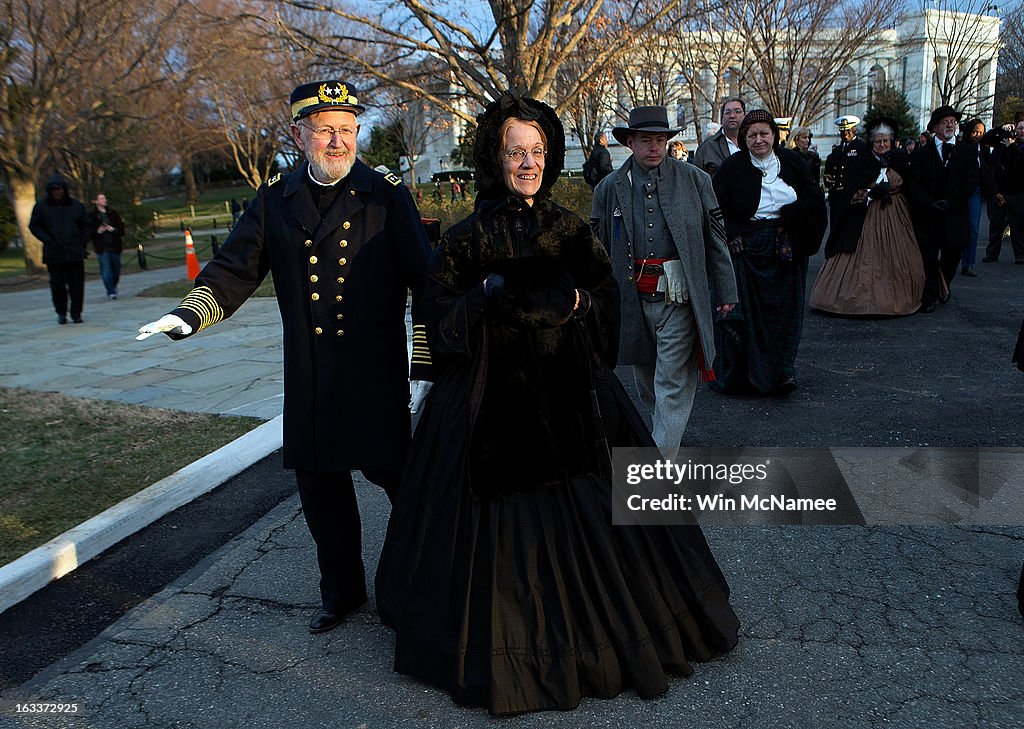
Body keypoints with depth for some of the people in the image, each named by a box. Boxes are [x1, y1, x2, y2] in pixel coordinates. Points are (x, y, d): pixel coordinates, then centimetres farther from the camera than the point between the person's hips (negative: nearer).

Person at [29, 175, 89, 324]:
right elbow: (34, 226, 7)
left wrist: (83, 243, 3)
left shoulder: (76, 206, 7)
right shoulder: (41, 206, 4)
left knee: (77, 285, -2)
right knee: (57, 285, 0)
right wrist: (48, 240, -6)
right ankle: (61, 313, 14)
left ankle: (76, 313, 6)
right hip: (53, 254, -1)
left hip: (75, 253, 1)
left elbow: (85, 225, 14)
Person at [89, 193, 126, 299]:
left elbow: (121, 226, 7)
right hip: (102, 247, -3)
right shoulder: (92, 216, -2)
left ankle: (113, 286, 37)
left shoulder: (113, 213, 7)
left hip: (114, 245, 3)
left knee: (116, 268, 13)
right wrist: (97, 231, -20)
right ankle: (111, 292, -2)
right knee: (106, 270, -7)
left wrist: (113, 229, -11)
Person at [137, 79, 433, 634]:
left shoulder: (388, 196, -2)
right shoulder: (275, 201, 8)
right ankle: (343, 590, 35)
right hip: (309, 381, 4)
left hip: (376, 376, -3)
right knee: (320, 487, 13)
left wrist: (426, 364, -9)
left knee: (400, 477, 4)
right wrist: (190, 314, -14)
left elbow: (424, 282, -4)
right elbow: (235, 270, 5)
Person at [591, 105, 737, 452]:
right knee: (645, 376, 17)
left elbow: (715, 238, 5)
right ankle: (663, 431, 42)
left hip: (678, 297, -3)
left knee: (673, 381, -5)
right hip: (632, 299, 3)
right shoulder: (609, 188, 5)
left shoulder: (695, 180, 3)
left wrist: (725, 291, 3)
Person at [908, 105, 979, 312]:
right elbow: (914, 185, -3)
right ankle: (929, 298, 8)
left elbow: (971, 182, -2)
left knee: (953, 254, 7)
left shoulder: (968, 150, 7)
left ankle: (943, 284, 36)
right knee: (928, 258, -1)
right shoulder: (921, 153, 5)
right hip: (927, 215, -1)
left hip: (955, 215, 1)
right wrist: (930, 204, -17)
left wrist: (950, 202, -14)